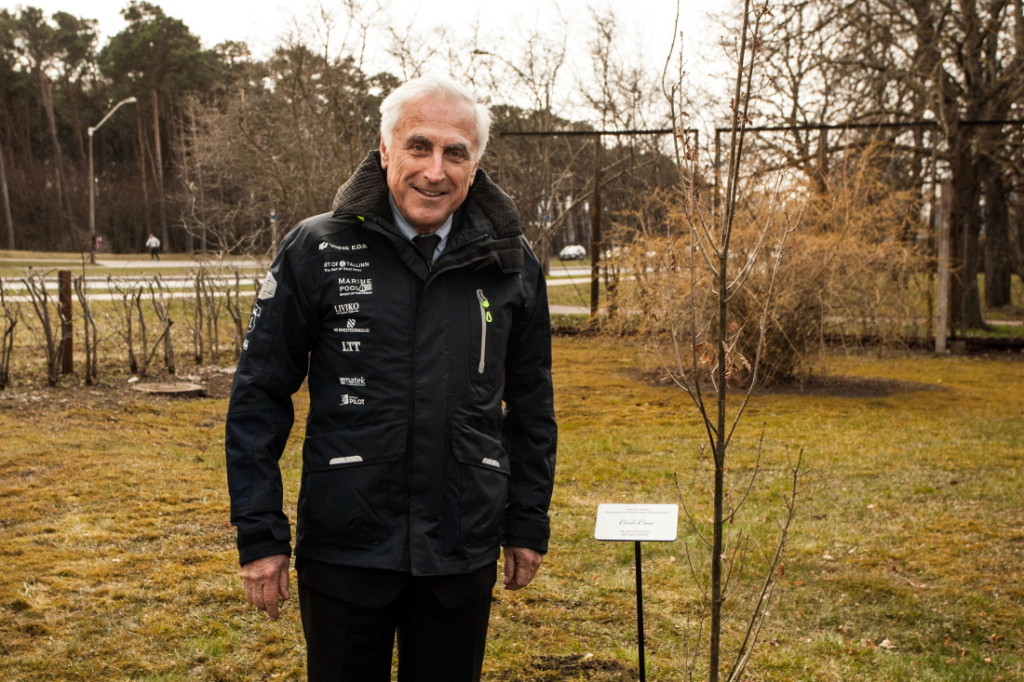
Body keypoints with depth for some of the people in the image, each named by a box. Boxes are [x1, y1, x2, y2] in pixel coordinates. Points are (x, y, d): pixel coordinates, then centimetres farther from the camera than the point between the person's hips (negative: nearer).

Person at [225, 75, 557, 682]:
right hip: (343, 548, -1)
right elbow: (259, 396, -3)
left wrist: (528, 523, 9)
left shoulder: (510, 264, 0)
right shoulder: (316, 250, -6)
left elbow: (531, 403, 9)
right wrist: (261, 534, -5)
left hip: (463, 555, 2)